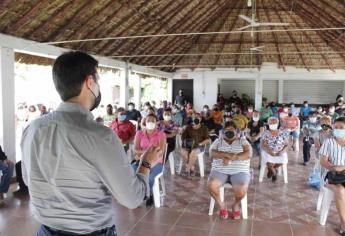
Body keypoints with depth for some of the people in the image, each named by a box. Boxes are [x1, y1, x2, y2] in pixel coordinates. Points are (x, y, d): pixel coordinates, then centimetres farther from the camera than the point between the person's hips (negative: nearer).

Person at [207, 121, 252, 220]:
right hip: (220, 170, 1)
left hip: (239, 171, -1)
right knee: (211, 185, -28)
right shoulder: (218, 141, 13)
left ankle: (235, 205, 6)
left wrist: (230, 158, -17)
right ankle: (221, 205, 1)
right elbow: (212, 153, -3)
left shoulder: (242, 141, 10)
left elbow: (248, 154, -7)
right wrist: (227, 154, -18)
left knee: (242, 189, -30)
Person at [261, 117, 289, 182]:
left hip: (279, 153, 2)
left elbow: (286, 145, 4)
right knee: (269, 162, -33)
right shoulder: (266, 133, 1)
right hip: (268, 152, -1)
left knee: (283, 160, -31)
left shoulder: (281, 133, 6)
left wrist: (282, 151, -16)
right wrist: (270, 152, -25)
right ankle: (274, 173, 5)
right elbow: (264, 146, -9)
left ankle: (271, 169, 3)